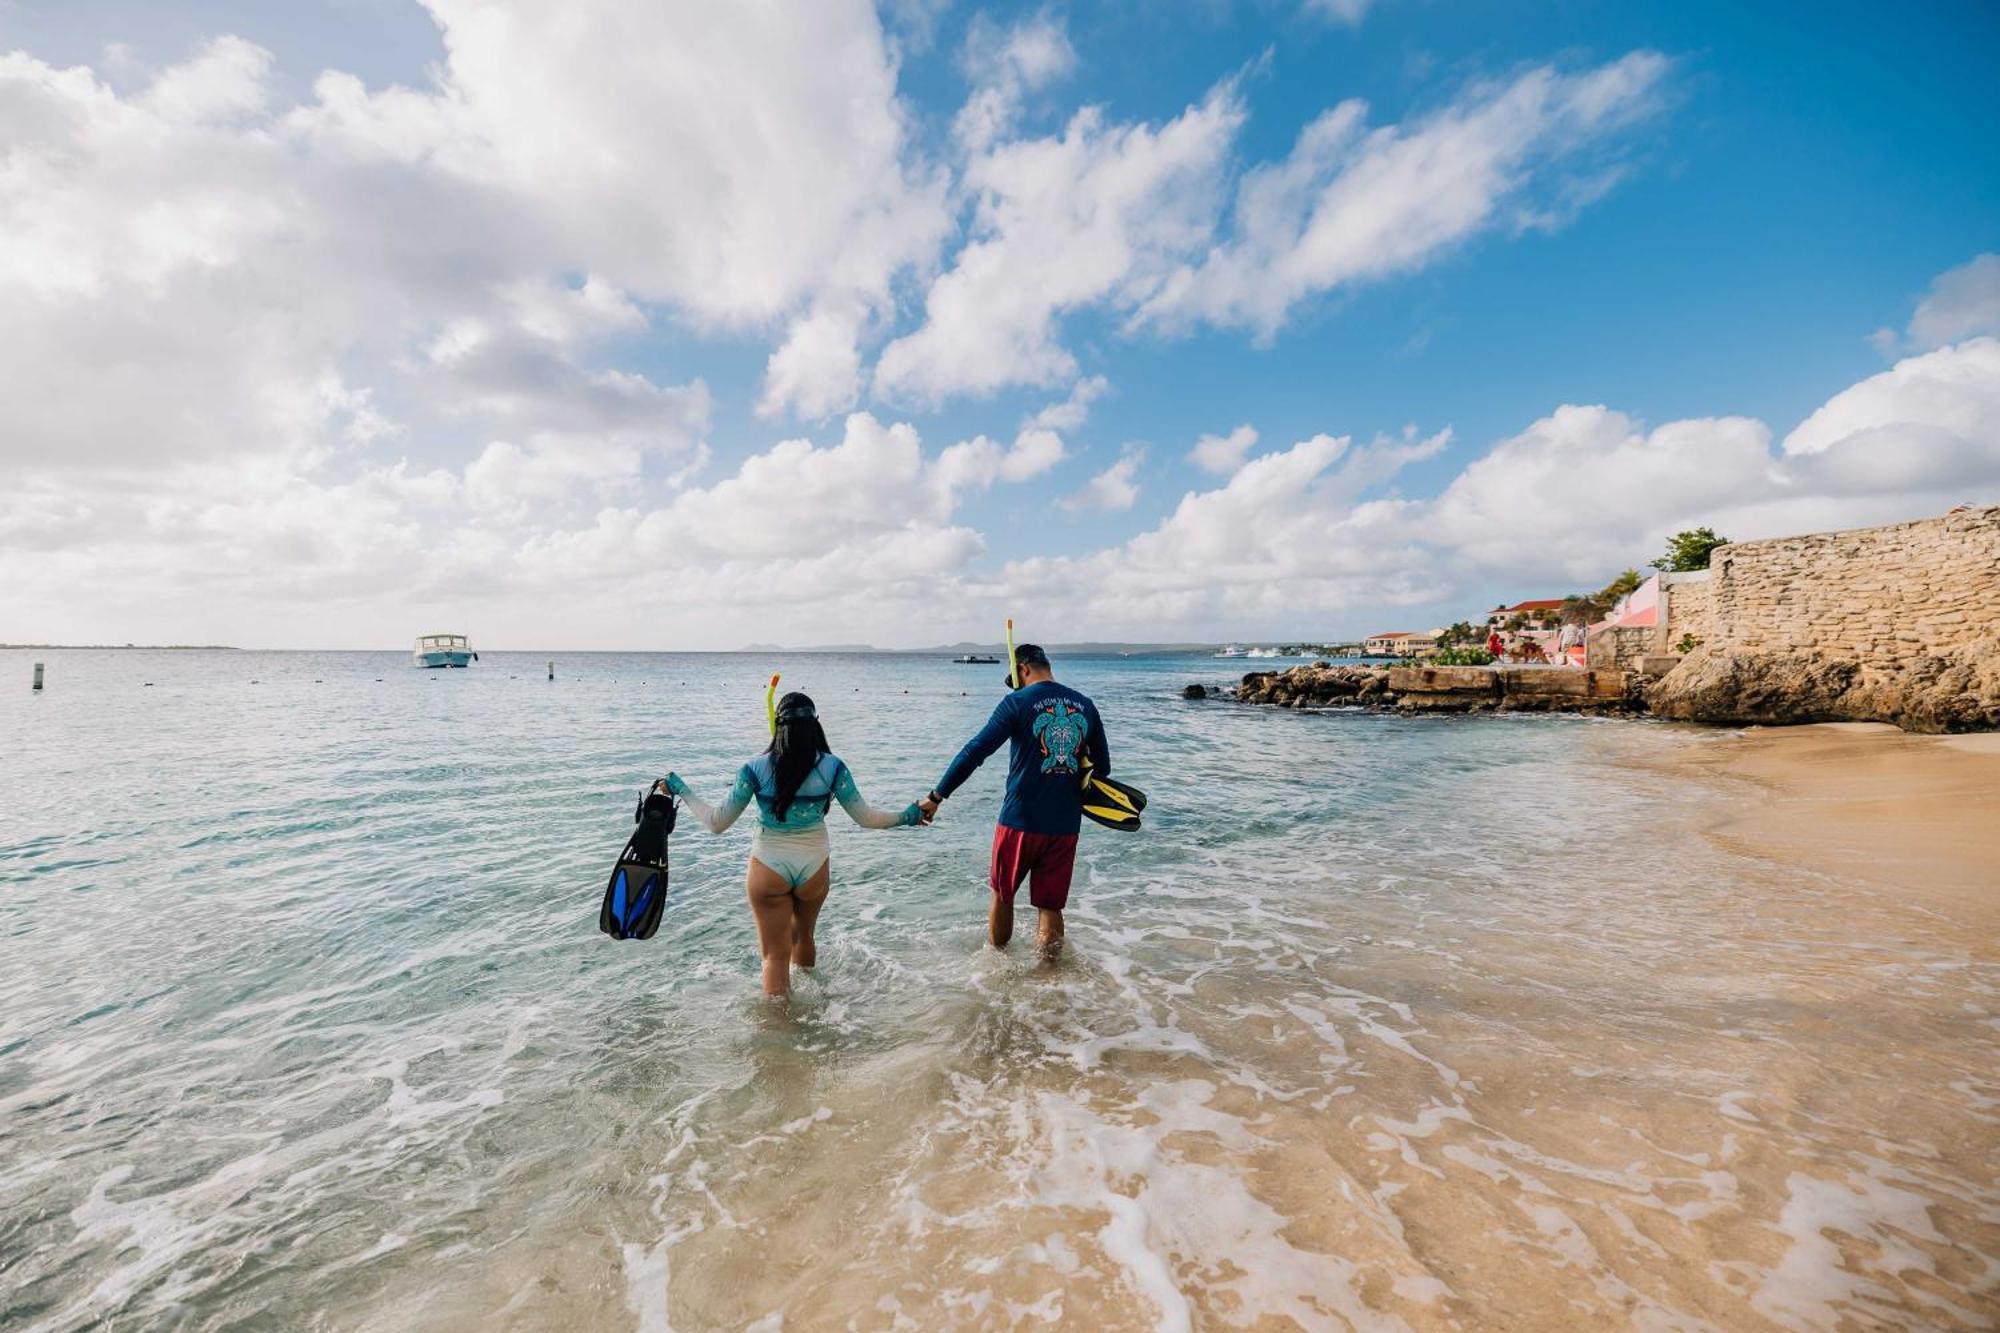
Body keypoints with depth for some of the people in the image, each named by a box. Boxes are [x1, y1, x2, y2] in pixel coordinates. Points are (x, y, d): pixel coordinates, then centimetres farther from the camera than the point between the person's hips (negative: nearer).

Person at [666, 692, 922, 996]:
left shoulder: (755, 769, -15)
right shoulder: (832, 767, -12)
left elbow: (716, 823, -8)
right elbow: (865, 817, -5)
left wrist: (680, 789, 4)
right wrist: (907, 816, 10)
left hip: (768, 868, -2)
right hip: (814, 867, 3)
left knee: (775, 956, 12)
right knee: (803, 935, 30)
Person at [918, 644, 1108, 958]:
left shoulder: (1018, 702, -7)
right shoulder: (1085, 705, 6)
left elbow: (974, 753, -11)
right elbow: (1102, 766, 13)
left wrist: (936, 797, -5)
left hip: (1020, 820, -3)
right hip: (1066, 826, 3)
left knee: (1002, 894, 18)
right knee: (1050, 906, 11)